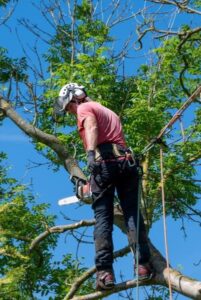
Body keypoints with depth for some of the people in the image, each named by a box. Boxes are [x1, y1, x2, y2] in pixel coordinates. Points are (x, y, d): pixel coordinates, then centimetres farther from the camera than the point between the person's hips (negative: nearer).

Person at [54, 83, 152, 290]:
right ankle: (143, 265, -9)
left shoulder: (84, 108, 11)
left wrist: (91, 153, -26)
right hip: (126, 161, 6)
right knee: (133, 213, 1)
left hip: (104, 161, -6)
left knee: (103, 217, -6)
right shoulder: (109, 112, 34)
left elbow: (92, 127, -10)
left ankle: (104, 271, -14)